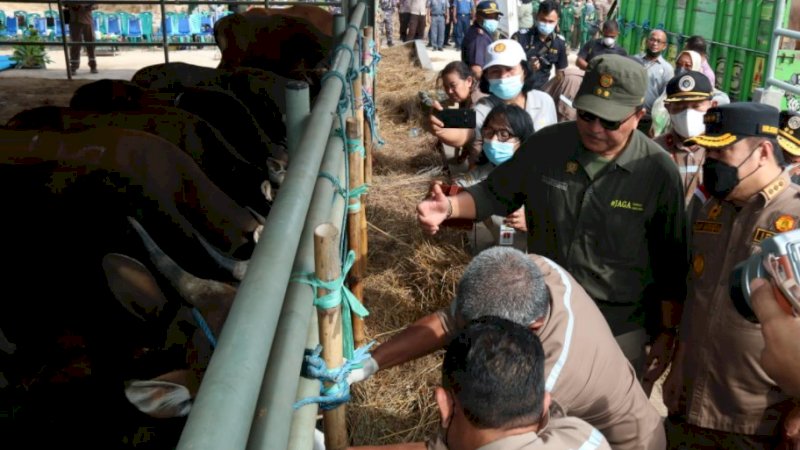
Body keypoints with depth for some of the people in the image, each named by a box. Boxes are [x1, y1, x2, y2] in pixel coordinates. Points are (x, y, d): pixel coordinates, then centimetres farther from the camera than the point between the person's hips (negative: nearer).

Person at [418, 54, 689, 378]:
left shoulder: (659, 172, -16)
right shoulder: (546, 145, -11)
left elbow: (671, 265, -7)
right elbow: (496, 193, 1)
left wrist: (667, 331, -1)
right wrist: (449, 207, -18)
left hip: (619, 330, -2)